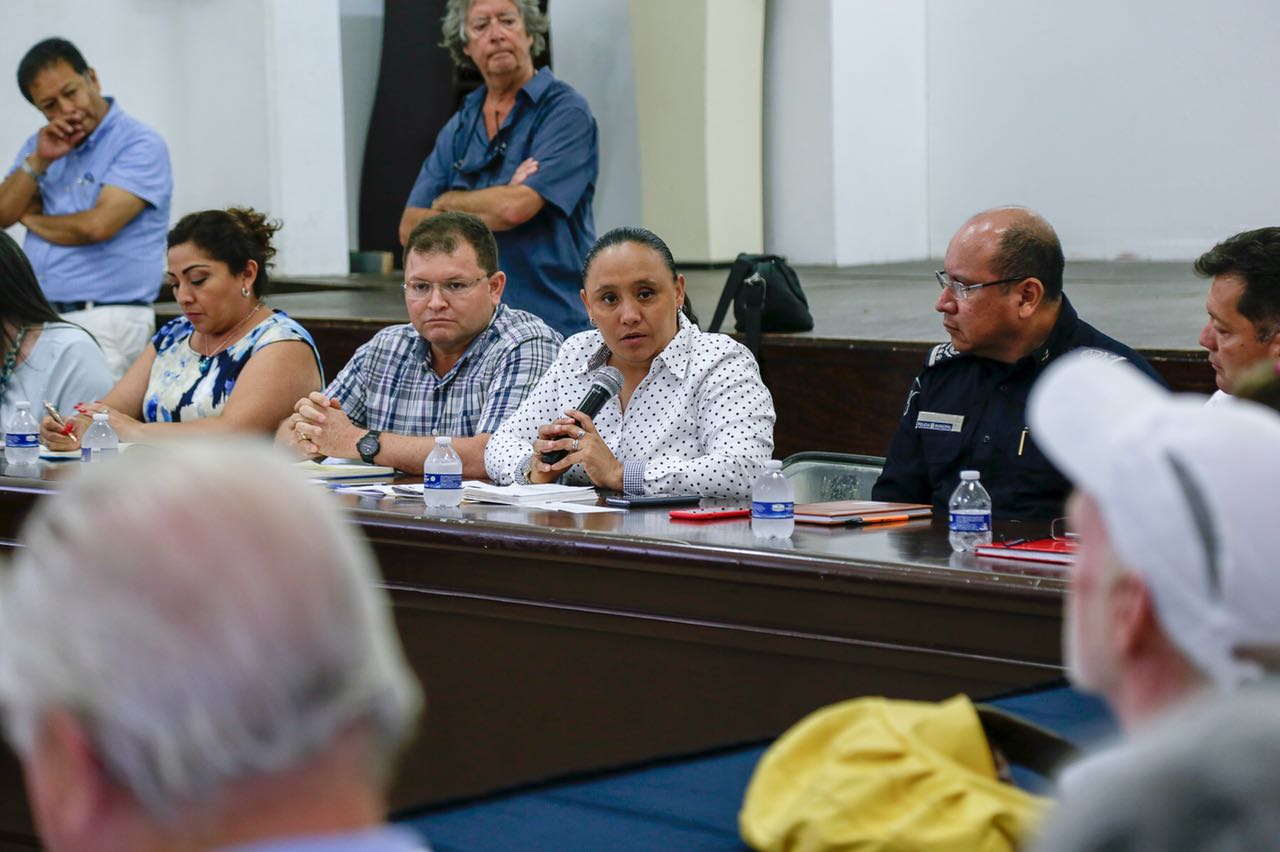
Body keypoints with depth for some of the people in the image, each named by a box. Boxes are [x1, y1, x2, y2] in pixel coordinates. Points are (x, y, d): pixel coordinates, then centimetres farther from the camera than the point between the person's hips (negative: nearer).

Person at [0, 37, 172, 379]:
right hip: (36, 320, 6)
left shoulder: (141, 145, -6)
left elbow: (97, 226, -16)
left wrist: (31, 219, 2)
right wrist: (38, 161, -4)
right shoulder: (40, 145, 18)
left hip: (105, 323, -6)